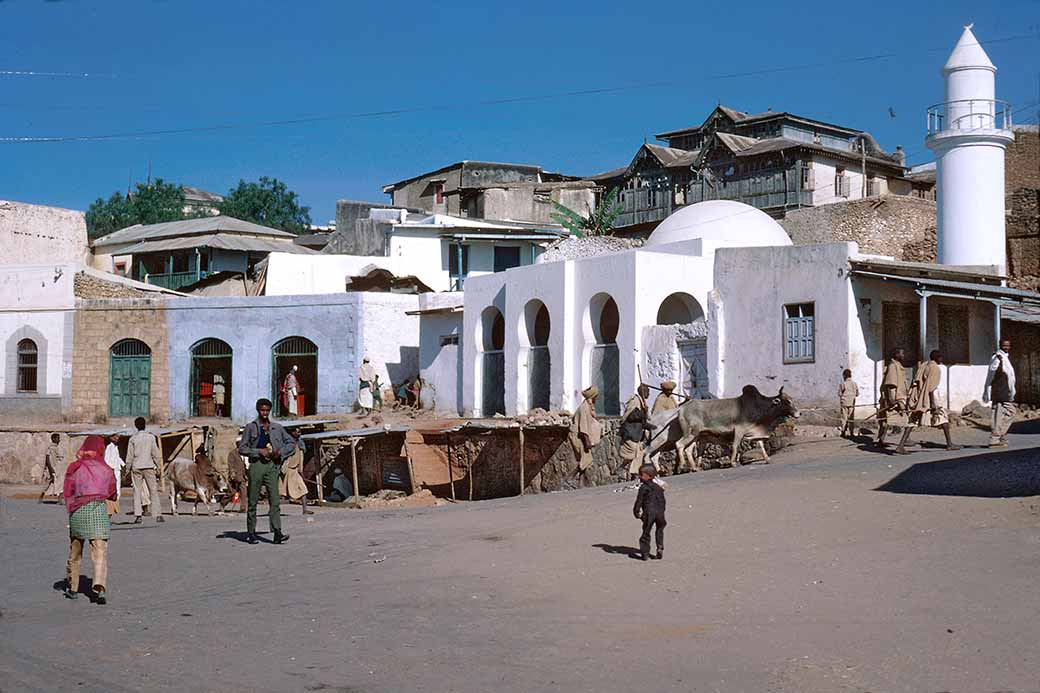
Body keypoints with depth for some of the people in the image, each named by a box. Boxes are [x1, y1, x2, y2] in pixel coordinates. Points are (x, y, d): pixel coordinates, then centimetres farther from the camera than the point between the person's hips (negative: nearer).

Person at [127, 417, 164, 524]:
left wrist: (128, 469, 10)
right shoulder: (150, 437, 0)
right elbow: (156, 453, 0)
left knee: (137, 491, 4)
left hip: (136, 467, 1)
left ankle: (137, 515, -4)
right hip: (148, 466, -1)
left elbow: (130, 456, 3)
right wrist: (158, 466, 7)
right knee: (153, 491, 1)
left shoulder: (133, 439, 2)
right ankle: (157, 515, -5)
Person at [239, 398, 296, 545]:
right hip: (256, 465, -2)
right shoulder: (250, 427, 6)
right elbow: (242, 448, 1)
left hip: (272, 466, 2)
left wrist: (280, 452, 1)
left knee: (275, 500, -9)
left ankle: (277, 533, -15)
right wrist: (259, 451, -10)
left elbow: (291, 443, 18)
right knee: (253, 500, 4)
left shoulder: (276, 428, 13)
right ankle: (251, 532, 14)